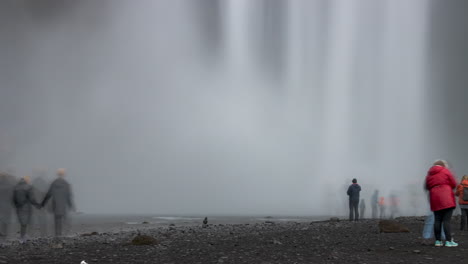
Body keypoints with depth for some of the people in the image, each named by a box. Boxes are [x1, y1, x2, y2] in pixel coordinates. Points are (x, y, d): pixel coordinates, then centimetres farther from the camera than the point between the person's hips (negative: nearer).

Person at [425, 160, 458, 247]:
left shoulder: (429, 174, 15)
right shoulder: (446, 171, 1)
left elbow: (427, 187, 15)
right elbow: (454, 184, 3)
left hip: (435, 200, 5)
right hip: (446, 199, -5)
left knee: (437, 220, 8)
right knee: (446, 220, -7)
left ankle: (438, 240, 10)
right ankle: (449, 241, -9)